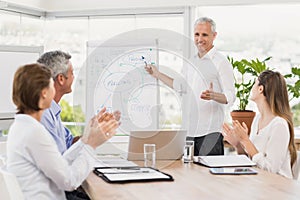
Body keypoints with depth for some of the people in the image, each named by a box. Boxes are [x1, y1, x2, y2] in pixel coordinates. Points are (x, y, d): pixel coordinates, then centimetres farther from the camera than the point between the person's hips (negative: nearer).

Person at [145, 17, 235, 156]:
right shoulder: (191, 62, 16)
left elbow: (231, 97, -11)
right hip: (190, 130, 7)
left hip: (210, 131, -7)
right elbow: (179, 86, 29)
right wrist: (157, 74, 31)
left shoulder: (221, 62, -6)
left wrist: (213, 96, -31)